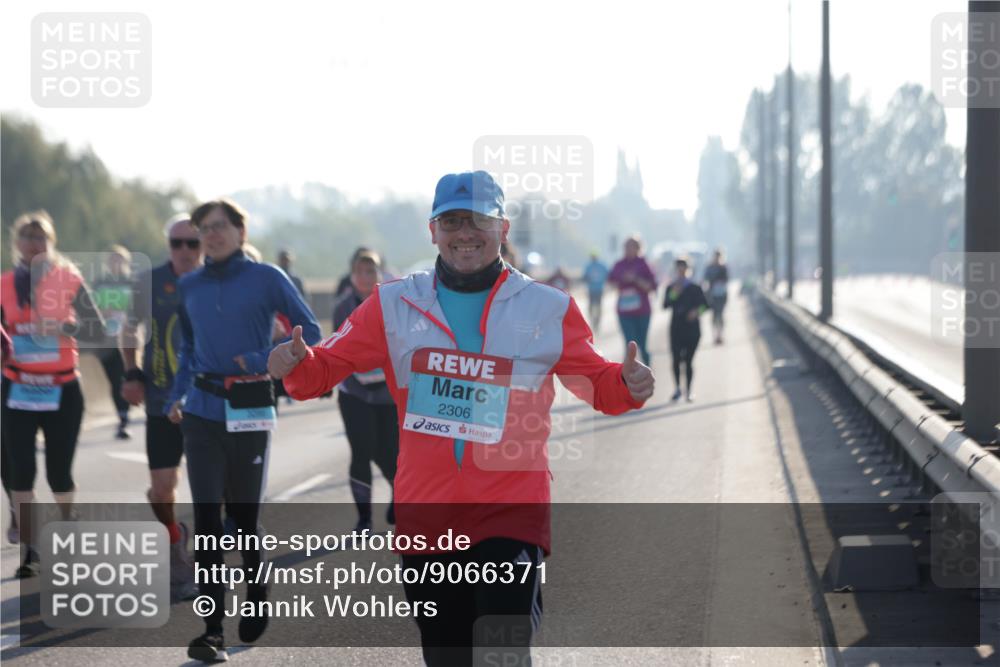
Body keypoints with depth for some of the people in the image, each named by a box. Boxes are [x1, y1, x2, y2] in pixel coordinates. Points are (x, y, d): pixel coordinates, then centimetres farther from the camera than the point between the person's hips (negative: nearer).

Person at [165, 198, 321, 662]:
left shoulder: (266, 279, -3)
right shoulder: (189, 287, 9)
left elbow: (309, 332, -1)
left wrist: (263, 359, -13)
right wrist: (177, 395, 9)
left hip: (250, 410, -3)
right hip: (202, 411, 3)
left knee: (244, 514, 7)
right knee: (206, 514, -6)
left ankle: (256, 598, 35)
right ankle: (211, 630, -7)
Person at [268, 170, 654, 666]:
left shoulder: (548, 308, 3)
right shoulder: (394, 304, 6)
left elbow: (595, 381, 10)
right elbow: (327, 367, 7)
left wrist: (626, 385, -12)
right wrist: (296, 365, -16)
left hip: (512, 511, -2)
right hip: (425, 515, 3)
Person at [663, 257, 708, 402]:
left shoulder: (694, 288, 1)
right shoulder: (670, 288, 5)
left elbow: (705, 305, 3)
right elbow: (665, 305, -7)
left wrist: (697, 311, -16)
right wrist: (674, 293, -18)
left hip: (692, 329, -1)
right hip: (676, 328, 1)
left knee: (688, 361, -2)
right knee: (676, 359, -4)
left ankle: (689, 391, 5)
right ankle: (677, 389, 11)